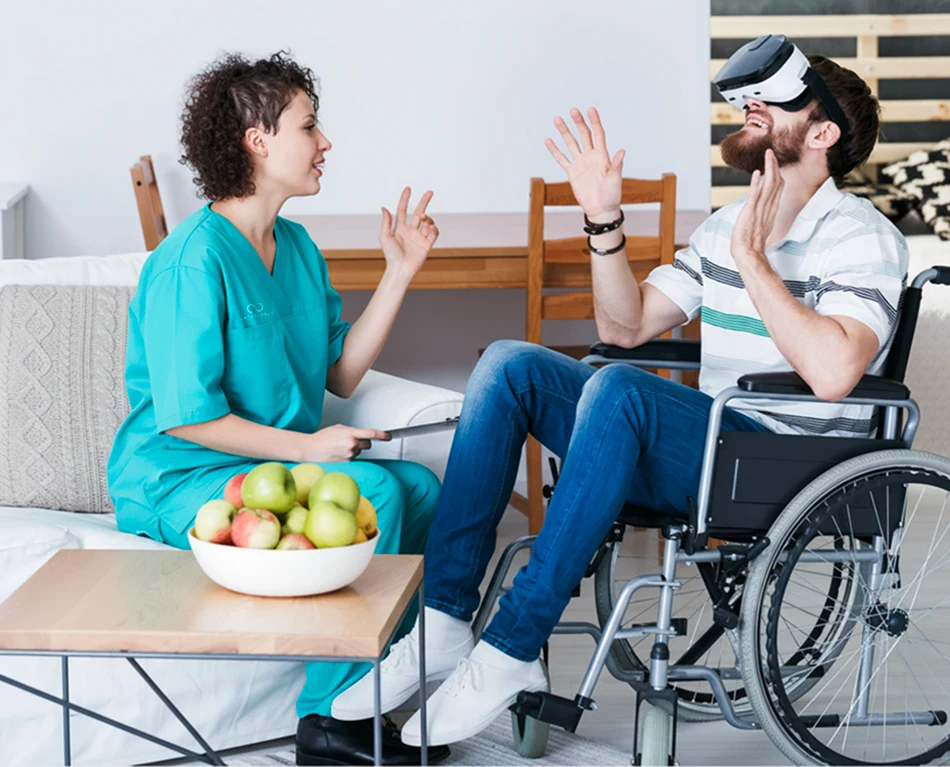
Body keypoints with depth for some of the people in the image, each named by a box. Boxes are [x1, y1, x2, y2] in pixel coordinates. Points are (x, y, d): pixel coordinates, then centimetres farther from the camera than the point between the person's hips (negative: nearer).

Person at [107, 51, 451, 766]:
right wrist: (305, 447, -20)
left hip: (280, 462, 9)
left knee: (421, 487, -11)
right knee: (372, 489, -26)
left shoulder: (297, 246, 10)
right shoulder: (195, 258, -18)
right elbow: (184, 415, -20)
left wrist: (399, 274, 5)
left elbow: (340, 373, 10)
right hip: (180, 483, -9)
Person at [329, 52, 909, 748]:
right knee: (512, 365, -7)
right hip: (705, 448, 8)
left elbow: (831, 372, -25)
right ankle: (444, 622, -14)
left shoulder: (863, 239, -7)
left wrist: (752, 260, -20)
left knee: (619, 389, -34)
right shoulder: (726, 227, 17)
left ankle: (510, 650, -31)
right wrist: (605, 222, 4)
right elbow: (626, 326, 17)